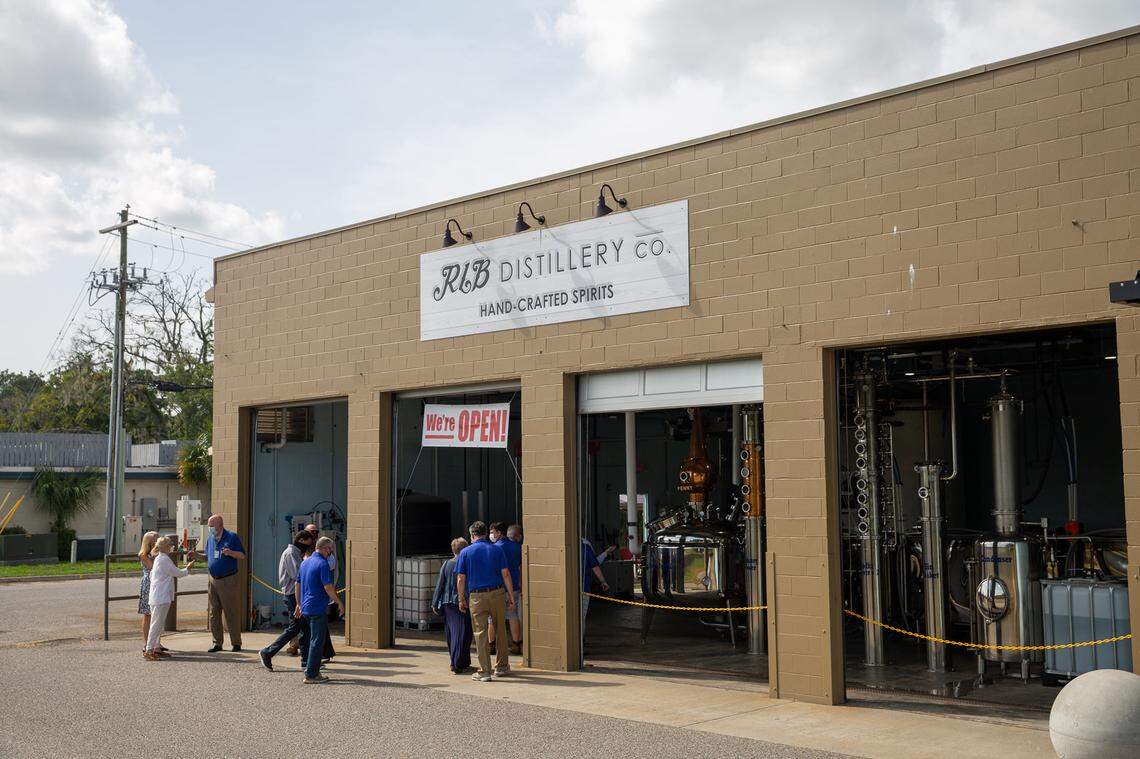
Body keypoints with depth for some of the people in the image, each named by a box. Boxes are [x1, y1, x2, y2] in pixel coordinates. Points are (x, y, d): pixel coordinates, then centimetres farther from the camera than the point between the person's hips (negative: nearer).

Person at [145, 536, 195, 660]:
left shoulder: (158, 558, 16)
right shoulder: (164, 559, -13)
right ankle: (149, 650, -11)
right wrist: (188, 569, 9)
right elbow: (177, 573, -7)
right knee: (156, 623, -10)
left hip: (156, 597, 10)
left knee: (159, 624, 14)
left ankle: (156, 648, 18)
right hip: (161, 598, -10)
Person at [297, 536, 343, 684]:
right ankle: (311, 675, -2)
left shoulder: (305, 562, 13)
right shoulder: (322, 564, -15)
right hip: (318, 608, -9)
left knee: (314, 639, 17)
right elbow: (328, 588, -18)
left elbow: (298, 584, 20)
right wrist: (339, 602, -6)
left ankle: (313, 671, 19)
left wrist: (299, 604, 28)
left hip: (306, 608, 9)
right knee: (317, 641, -3)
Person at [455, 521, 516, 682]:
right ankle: (501, 666, 24)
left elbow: (460, 579, 0)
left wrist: (461, 600, 9)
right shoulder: (497, 549, 4)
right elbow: (506, 574, 0)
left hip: (476, 597, -2)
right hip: (497, 593, 2)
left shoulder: (465, 552, 1)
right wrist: (511, 596, 4)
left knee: (480, 633, 3)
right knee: (500, 631, 15)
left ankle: (484, 672, 4)